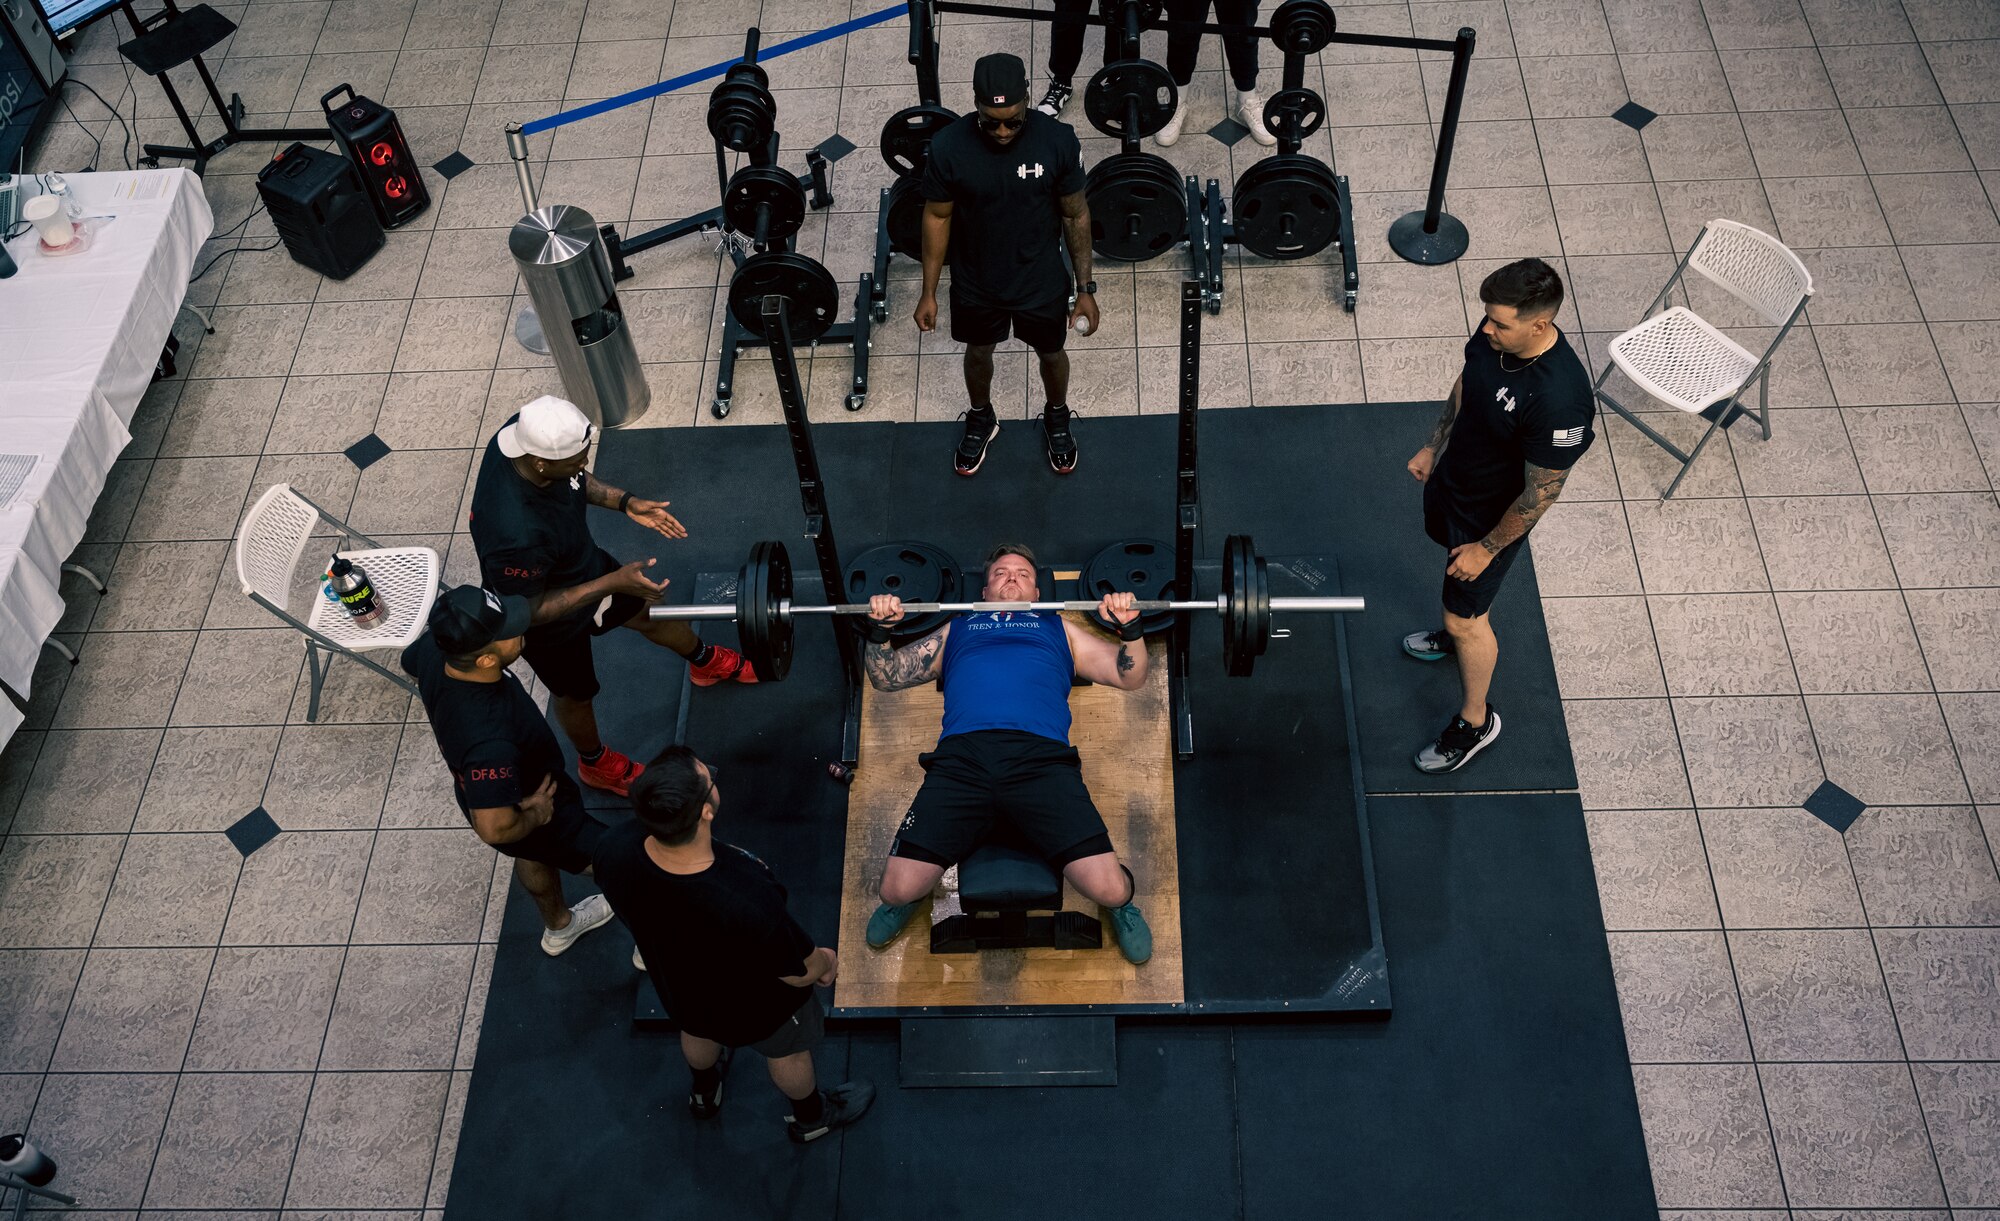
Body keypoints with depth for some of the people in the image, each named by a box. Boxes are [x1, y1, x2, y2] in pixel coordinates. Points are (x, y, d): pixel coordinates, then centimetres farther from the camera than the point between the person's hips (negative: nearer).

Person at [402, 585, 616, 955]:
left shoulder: (432, 650, -27)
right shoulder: (490, 741, -49)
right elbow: (495, 828, -43)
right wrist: (535, 814, -22)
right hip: (528, 810, -7)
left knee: (536, 856, 36)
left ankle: (559, 926, 65)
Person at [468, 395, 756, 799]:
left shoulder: (529, 431, -27)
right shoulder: (515, 535, -49)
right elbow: (528, 611, -32)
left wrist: (625, 502, -11)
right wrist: (612, 583, -33)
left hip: (583, 564, 6)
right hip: (549, 622, -6)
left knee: (651, 613, 30)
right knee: (575, 694, 25)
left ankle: (707, 662, 63)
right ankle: (595, 764, 58)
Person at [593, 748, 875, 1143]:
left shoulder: (614, 847, -35)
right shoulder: (749, 906, -48)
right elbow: (801, 972, -26)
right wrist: (826, 961, -3)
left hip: (675, 984, 4)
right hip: (754, 1007, -4)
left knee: (699, 1032, 39)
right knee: (787, 1051, 31)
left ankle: (704, 1092, 71)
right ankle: (812, 1116, 62)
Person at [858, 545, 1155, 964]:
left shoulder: (1057, 628, 33)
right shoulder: (958, 629, 35)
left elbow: (1130, 675, 25)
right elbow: (885, 677, 30)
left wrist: (1129, 627, 7)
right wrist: (879, 629, 12)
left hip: (1041, 758, -1)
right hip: (961, 757, 1)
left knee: (1108, 888, -18)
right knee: (899, 887, -14)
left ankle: (1123, 904, 21)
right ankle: (903, 903, 25)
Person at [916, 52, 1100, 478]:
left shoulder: (1058, 140, -25)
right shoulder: (948, 147, -25)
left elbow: (1076, 215, -10)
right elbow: (937, 217, -9)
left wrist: (1086, 289, -5)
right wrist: (929, 292, -2)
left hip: (1041, 283, 0)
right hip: (975, 285, 0)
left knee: (1051, 353, 25)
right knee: (978, 353, 26)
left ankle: (1057, 417, 57)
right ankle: (981, 419, 57)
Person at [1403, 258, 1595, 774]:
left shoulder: (1559, 400, -42)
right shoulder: (1495, 335, -20)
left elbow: (1540, 494, -29)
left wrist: (1486, 548, -17)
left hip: (1493, 515, -7)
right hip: (1452, 477, 7)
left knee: (1466, 618, 10)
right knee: (1453, 564, 33)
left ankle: (1476, 722, 35)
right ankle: (1459, 632, 65)